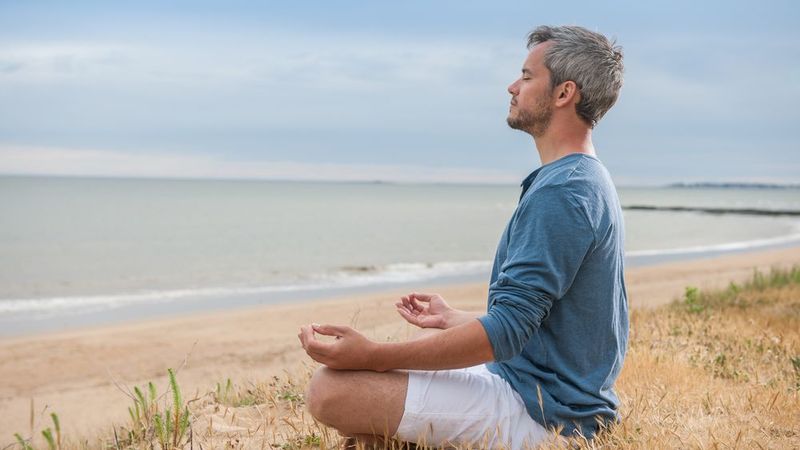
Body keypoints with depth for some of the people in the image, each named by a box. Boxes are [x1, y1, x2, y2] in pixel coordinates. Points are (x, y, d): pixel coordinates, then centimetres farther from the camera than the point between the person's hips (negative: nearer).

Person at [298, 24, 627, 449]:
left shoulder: (560, 193, -21)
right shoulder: (588, 182, 13)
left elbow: (506, 330, -25)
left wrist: (373, 355, -25)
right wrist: (452, 318, 26)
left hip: (538, 411, -10)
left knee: (330, 389, -19)